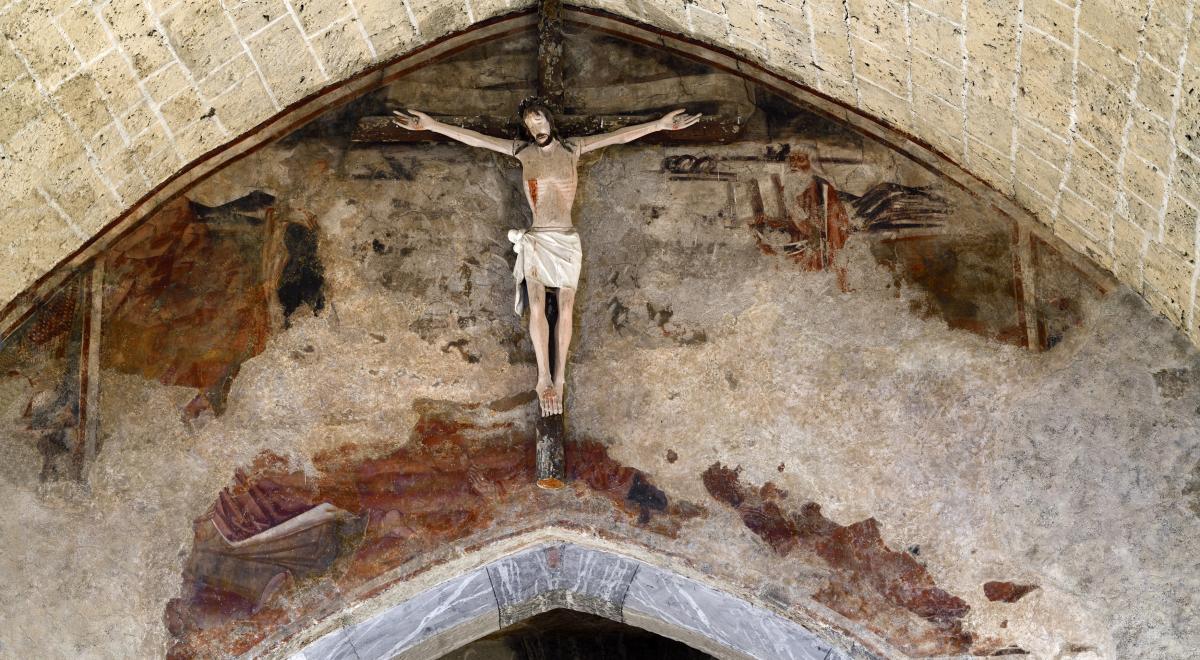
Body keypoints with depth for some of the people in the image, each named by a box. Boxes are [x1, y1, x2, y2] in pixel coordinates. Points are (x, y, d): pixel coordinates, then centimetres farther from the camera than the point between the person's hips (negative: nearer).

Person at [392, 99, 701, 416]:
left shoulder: (572, 148, 5)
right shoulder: (522, 150, 4)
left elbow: (619, 136, 0)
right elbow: (474, 138, 0)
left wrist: (660, 124, -6)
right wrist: (432, 125, -6)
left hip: (567, 240, 1)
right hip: (536, 239, -1)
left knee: (565, 308, -4)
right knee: (537, 305, -15)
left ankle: (558, 378, 0)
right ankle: (544, 378, -17)